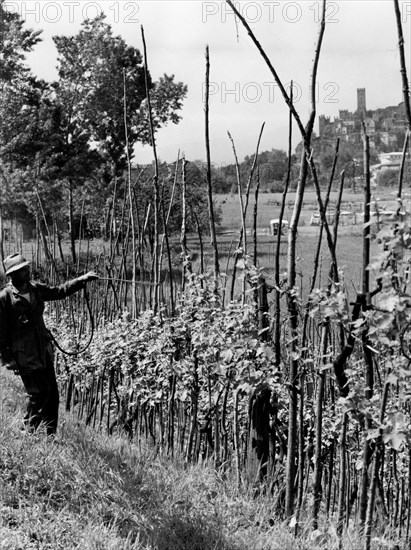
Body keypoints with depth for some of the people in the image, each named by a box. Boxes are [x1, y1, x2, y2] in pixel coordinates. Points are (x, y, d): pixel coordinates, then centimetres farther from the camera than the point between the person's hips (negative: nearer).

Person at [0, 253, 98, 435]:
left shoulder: (35, 288, 6)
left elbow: (59, 291, 18)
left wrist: (82, 280, 9)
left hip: (44, 351, 7)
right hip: (25, 356, -7)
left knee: (52, 392, 8)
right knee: (38, 393, -5)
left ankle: (50, 434, 20)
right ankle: (29, 431, 16)